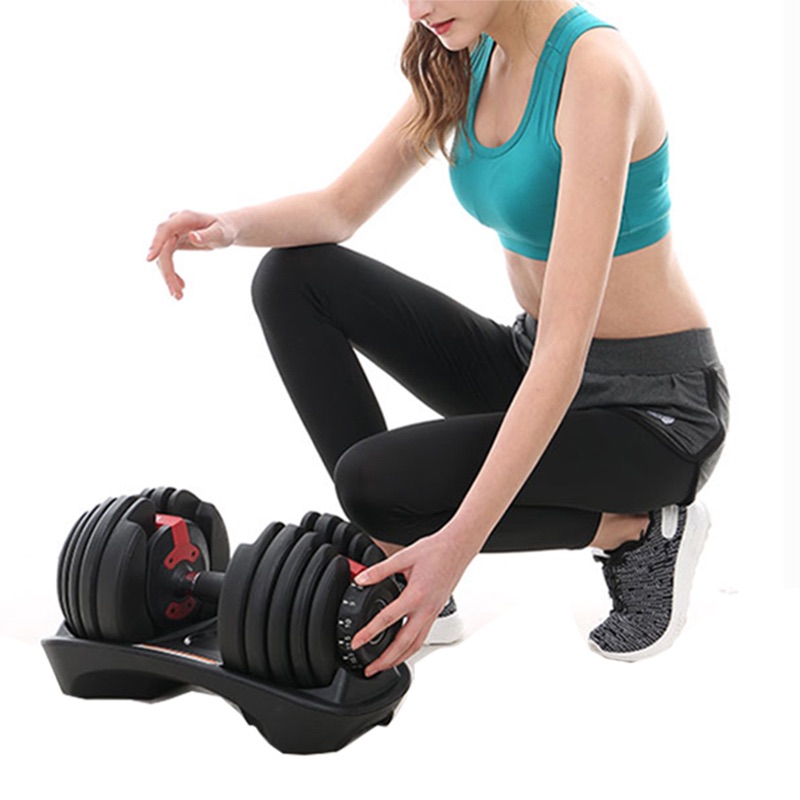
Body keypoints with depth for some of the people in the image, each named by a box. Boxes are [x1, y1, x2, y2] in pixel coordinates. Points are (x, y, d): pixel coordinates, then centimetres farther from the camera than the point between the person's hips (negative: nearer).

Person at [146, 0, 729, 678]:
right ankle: (400, 574, 0)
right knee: (294, 277, -3)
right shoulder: (466, 61, 0)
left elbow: (565, 349, -31)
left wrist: (459, 543, -36)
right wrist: (230, 226, -17)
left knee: (375, 481, -26)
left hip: (656, 403, -8)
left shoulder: (593, 69, -25)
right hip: (528, 367, 8)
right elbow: (342, 208, 5)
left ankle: (639, 529, -3)